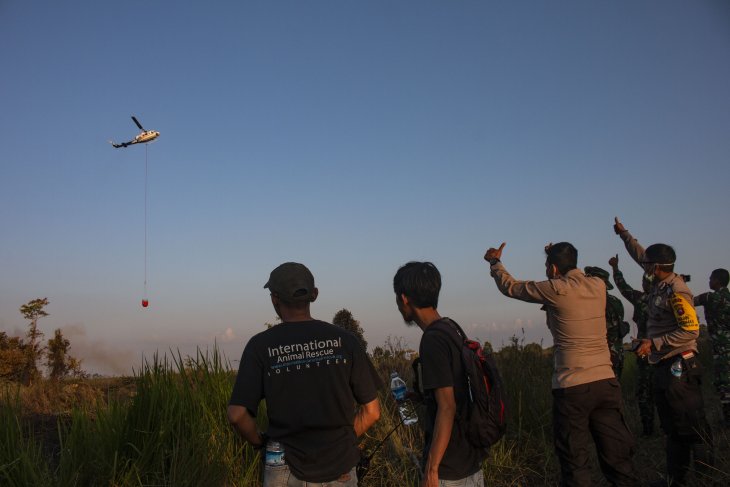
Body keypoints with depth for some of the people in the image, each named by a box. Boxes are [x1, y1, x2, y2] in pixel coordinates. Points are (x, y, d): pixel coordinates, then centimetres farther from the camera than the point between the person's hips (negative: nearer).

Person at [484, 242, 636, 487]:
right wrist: (557, 256, 35)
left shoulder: (556, 290, -7)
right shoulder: (598, 285, 7)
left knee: (576, 463, 4)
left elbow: (510, 287, 7)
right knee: (617, 456, 10)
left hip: (572, 386, -5)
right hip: (606, 381, 5)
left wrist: (495, 261, 23)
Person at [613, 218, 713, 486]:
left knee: (692, 427, -6)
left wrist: (654, 343, -19)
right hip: (663, 367, 9)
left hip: (679, 367, -9)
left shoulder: (676, 291, -16)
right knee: (672, 430, 15)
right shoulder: (659, 284, 9)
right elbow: (641, 256, 25)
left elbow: (690, 329, -21)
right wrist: (623, 233, 33)